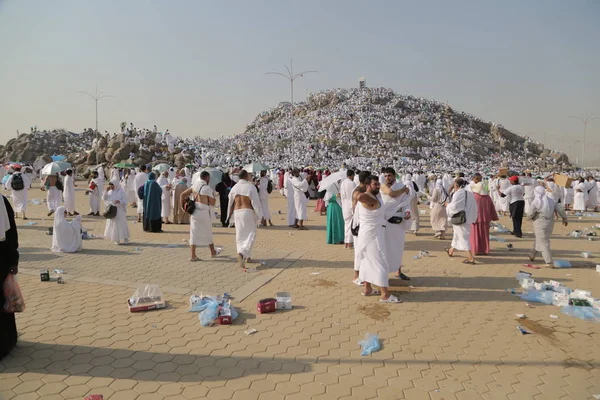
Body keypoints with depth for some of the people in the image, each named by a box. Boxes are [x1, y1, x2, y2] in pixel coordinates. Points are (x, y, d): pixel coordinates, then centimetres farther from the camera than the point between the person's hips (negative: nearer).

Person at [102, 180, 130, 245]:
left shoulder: (121, 192, -5)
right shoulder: (110, 192, 11)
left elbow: (125, 200, -8)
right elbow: (104, 198, 4)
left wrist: (119, 201, -26)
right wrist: (106, 191, -6)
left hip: (119, 211, -5)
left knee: (121, 224, -4)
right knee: (113, 224, 5)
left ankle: (125, 238, 7)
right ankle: (117, 239, 13)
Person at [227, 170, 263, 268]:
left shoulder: (234, 187, 5)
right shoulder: (250, 187, -10)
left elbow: (230, 203, 12)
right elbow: (256, 202, -11)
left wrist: (229, 216, 22)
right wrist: (259, 215, -3)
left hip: (237, 212, 5)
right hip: (248, 212, -5)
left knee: (240, 235, 13)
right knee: (250, 234, 1)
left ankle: (246, 257, 18)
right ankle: (242, 253, -20)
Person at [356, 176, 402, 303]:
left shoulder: (374, 196, 8)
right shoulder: (370, 199, -23)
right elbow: (360, 196, -45)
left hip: (371, 234, 10)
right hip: (372, 235, -10)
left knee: (369, 262, 16)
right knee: (380, 263, -5)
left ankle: (367, 289, 26)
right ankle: (385, 294, 1)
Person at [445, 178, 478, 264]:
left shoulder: (458, 193, -17)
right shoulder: (469, 193, 5)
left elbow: (453, 207, -20)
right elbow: (474, 207, 9)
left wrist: (448, 204, -1)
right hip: (468, 218, 8)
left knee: (463, 237, -4)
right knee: (457, 234, 24)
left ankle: (471, 258, -8)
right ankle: (451, 250, 42)